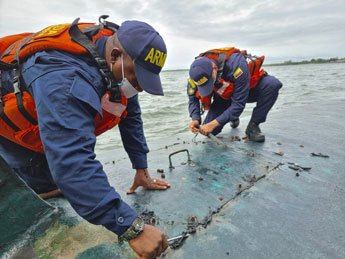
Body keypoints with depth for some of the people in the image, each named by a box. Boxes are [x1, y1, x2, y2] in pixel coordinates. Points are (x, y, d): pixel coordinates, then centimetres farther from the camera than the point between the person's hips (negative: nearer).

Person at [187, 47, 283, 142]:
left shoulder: (236, 65, -39)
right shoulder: (197, 71, -27)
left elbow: (238, 104, -37)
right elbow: (193, 99, -14)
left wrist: (214, 123, -41)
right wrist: (195, 119, -32)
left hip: (249, 88, -2)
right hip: (223, 97, 3)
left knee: (273, 84, -34)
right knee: (208, 131, -12)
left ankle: (253, 126, -17)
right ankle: (233, 118, 19)